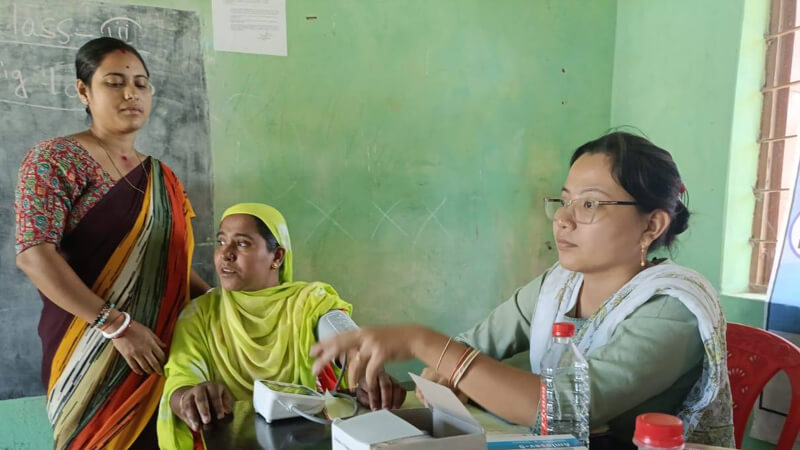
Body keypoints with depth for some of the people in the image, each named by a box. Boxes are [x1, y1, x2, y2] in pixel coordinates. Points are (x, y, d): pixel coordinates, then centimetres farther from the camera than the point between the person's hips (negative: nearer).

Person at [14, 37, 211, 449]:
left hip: (162, 349, 5)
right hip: (91, 353, -5)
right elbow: (33, 256, -17)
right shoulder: (54, 161, -6)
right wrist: (117, 324, -22)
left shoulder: (161, 180, 11)